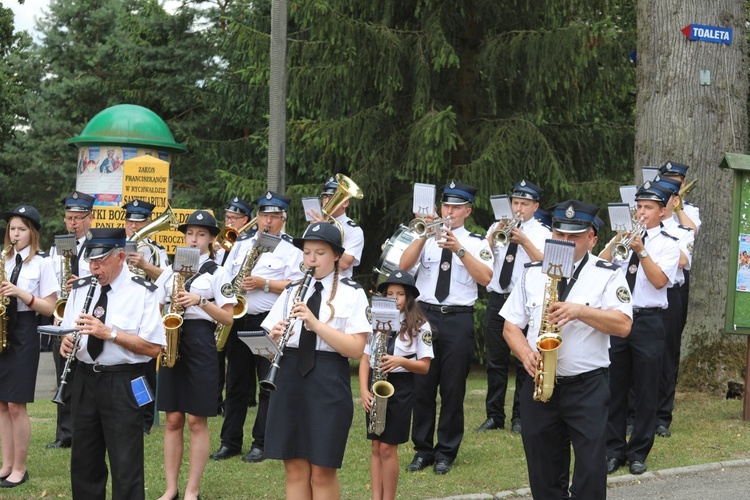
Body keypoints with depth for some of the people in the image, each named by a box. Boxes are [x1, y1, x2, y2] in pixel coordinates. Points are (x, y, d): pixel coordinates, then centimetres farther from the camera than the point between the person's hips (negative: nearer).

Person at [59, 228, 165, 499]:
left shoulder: (142, 292, -8)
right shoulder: (80, 289, 9)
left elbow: (153, 347, -13)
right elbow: (68, 332, 16)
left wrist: (109, 333, -21)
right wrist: (66, 343, -8)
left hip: (123, 385, -5)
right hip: (84, 381, 5)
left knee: (126, 467, -4)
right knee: (84, 463, 12)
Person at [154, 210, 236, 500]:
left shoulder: (217, 273, 1)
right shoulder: (170, 271, 13)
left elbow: (228, 318, -5)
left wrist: (200, 301, -17)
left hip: (200, 344, -4)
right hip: (171, 343, 4)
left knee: (196, 420, -2)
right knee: (173, 419, 5)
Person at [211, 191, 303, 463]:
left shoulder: (291, 250, 0)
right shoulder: (241, 244, 15)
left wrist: (264, 283, -17)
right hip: (238, 321, 5)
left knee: (269, 386, -1)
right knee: (236, 384, 9)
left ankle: (261, 444, 6)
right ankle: (230, 442, 16)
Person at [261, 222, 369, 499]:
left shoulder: (352, 293, -2)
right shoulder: (292, 291, 12)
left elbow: (356, 349, -12)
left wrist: (315, 323, -21)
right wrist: (275, 338, -12)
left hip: (328, 383, -4)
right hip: (290, 378, 4)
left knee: (322, 472, -1)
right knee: (295, 469, 5)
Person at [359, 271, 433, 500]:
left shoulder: (419, 326, -3)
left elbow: (424, 366, -3)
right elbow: (365, 359, 7)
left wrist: (401, 361, -21)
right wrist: (363, 390, -5)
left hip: (400, 388, -4)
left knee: (387, 447, -4)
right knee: (376, 447, 5)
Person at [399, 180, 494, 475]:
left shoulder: (477, 243, 7)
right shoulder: (428, 238, 11)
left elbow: (485, 277, -10)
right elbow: (403, 266, -4)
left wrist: (459, 249, -18)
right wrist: (424, 235, -15)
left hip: (458, 320, -1)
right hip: (425, 316, 1)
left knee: (453, 390, 2)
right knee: (422, 387, 3)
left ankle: (445, 453, 13)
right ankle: (422, 450, 14)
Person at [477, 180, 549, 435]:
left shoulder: (541, 233, 4)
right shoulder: (497, 227, 12)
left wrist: (525, 241, -21)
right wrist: (495, 235, -14)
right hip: (497, 299, 3)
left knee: (524, 363, 1)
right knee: (495, 361, 6)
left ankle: (520, 418, 9)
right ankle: (494, 416, 14)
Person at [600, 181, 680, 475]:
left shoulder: (668, 244, 2)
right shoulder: (622, 238, 12)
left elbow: (659, 280, -11)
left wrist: (641, 251, -19)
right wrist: (616, 242, -10)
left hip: (647, 321, -3)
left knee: (646, 390, 2)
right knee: (614, 387, 5)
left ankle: (638, 453, 13)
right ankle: (614, 450, 14)